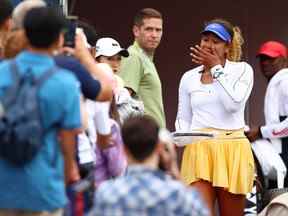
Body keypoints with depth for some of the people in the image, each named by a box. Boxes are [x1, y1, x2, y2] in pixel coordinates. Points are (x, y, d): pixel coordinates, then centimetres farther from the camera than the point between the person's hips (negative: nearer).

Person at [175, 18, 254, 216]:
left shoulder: (242, 70, 3)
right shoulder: (189, 78, 11)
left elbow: (233, 104, -13)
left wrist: (216, 68, -7)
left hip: (232, 150, -1)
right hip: (199, 150, 1)